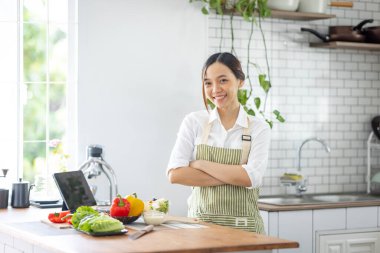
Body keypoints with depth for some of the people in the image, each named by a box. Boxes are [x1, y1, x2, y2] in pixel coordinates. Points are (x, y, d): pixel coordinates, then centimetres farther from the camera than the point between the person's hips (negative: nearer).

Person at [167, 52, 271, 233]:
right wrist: (233, 177, -11)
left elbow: (252, 177, -10)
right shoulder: (194, 122, 4)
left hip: (243, 226, 0)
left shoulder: (259, 128, 3)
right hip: (199, 223, 0)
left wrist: (200, 164, -10)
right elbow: (175, 174, -7)